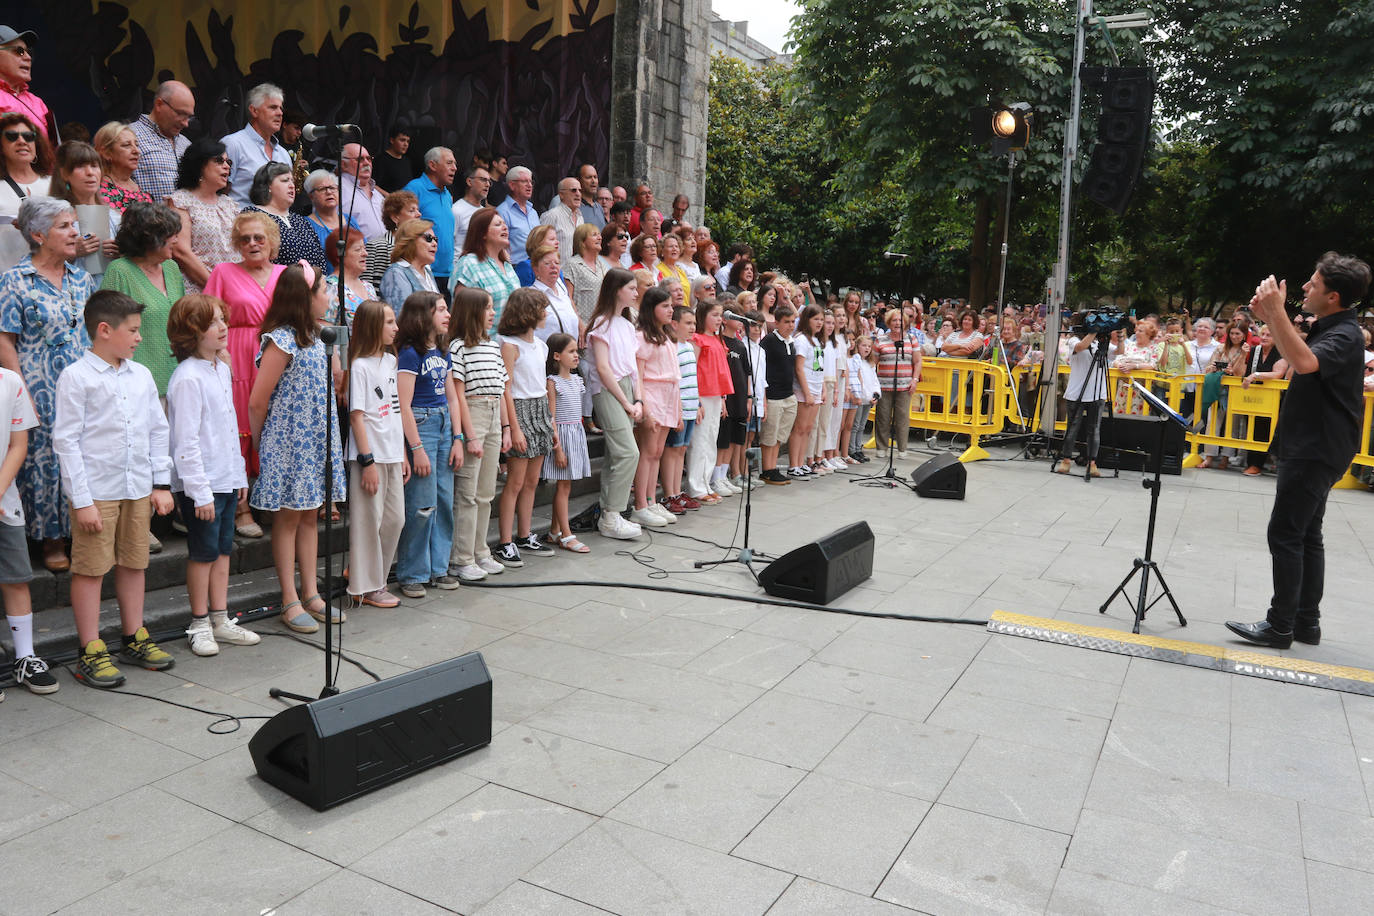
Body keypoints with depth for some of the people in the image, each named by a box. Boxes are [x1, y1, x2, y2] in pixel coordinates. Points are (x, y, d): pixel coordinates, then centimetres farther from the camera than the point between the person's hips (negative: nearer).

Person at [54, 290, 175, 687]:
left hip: (138, 489, 5)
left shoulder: (141, 375, 9)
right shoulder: (76, 377, -8)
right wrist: (82, 500, -13)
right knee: (91, 569, 3)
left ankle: (135, 639, 26)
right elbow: (66, 440, -9)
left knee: (134, 564, 14)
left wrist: (161, 483, 10)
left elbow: (158, 430, 14)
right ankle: (91, 652, 12)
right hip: (96, 491, -5)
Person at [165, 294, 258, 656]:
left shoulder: (222, 368, 10)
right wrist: (199, 491, -19)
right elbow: (186, 441, -19)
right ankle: (200, 625, 16)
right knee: (204, 552, 2)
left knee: (223, 549, 13)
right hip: (201, 484, -8)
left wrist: (240, 473, 17)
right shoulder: (187, 378, -17)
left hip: (226, 479, 8)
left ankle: (221, 620, 23)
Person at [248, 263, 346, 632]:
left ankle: (310, 594, 20)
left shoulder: (316, 337, 11)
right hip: (288, 441, -8)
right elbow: (257, 402, -13)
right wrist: (258, 446, -2)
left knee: (310, 515, 12)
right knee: (288, 517, 1)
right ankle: (290, 601, 9)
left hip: (317, 438, 8)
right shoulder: (281, 341, -15)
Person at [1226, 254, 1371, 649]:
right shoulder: (1326, 327, 11)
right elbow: (1294, 356, 29)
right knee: (1306, 535, 13)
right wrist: (1270, 318, 16)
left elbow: (1305, 362, -40)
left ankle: (1280, 626, -1)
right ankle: (1306, 622, 21)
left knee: (1285, 534, -7)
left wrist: (1277, 310, -37)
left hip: (1317, 451, -10)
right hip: (1311, 447, 10)